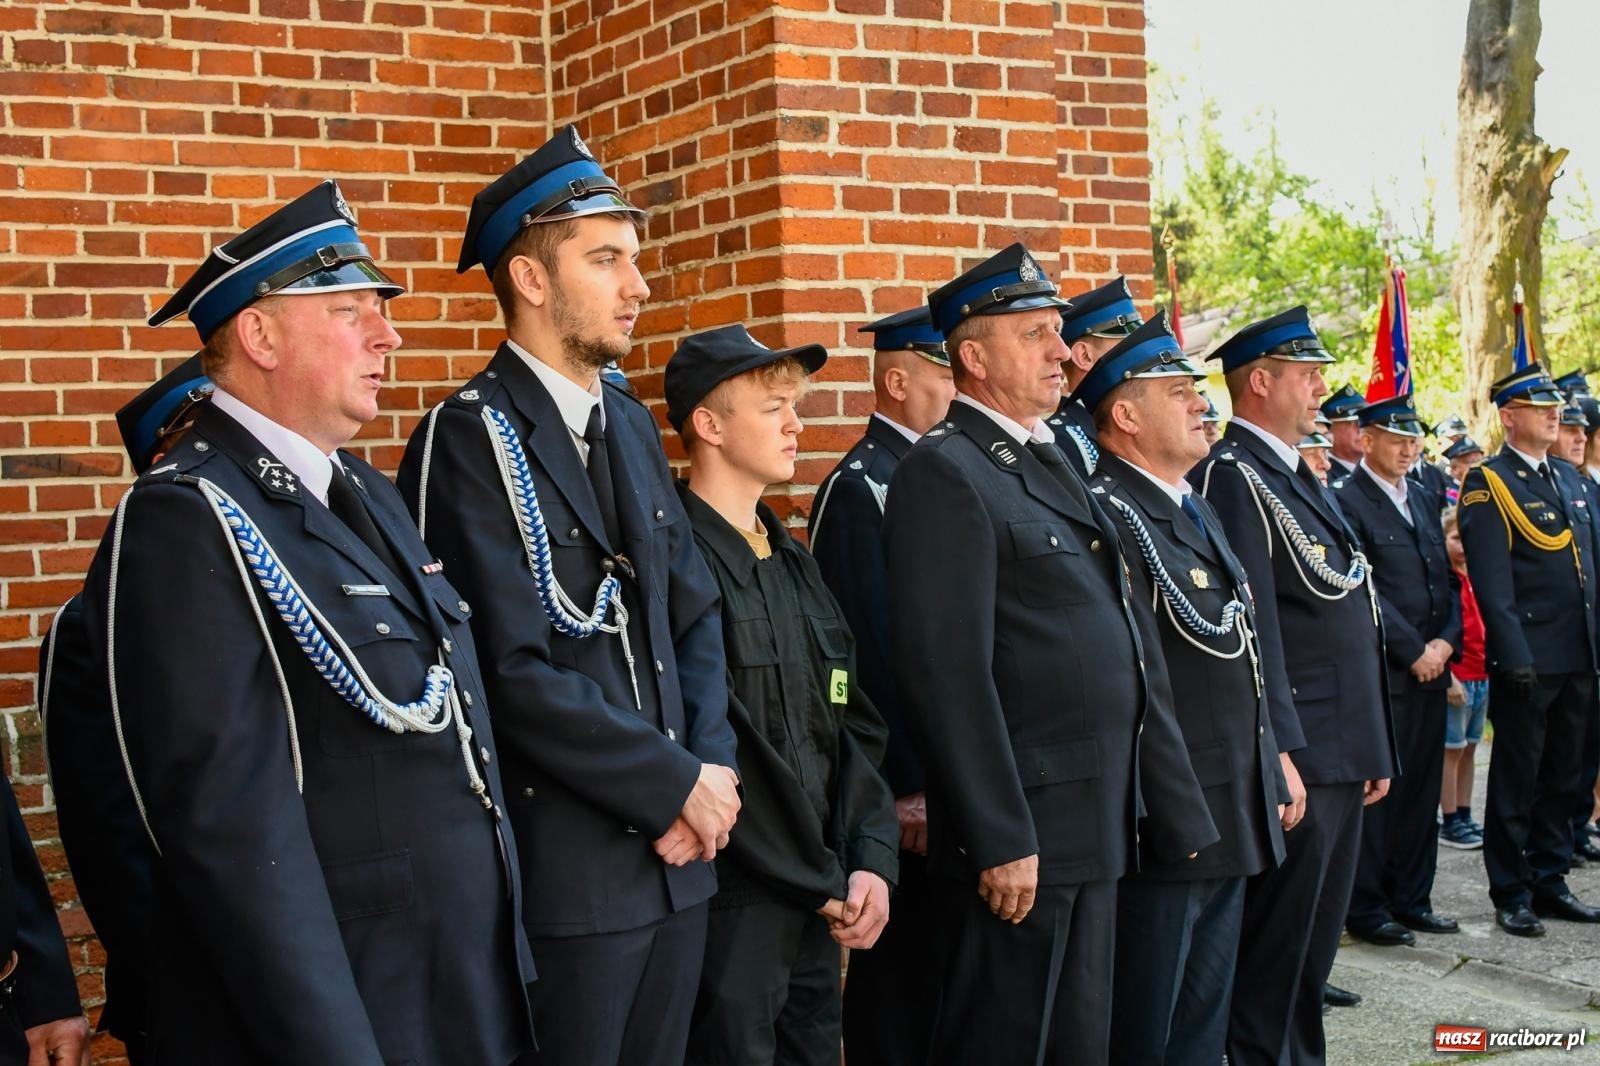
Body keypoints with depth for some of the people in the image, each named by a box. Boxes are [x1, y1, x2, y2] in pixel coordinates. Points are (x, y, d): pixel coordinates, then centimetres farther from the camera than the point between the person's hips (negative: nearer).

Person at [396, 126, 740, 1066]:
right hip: (564, 870, -7)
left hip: (679, 856, 7)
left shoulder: (632, 426, 12)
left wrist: (712, 770, -3)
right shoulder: (468, 439, -12)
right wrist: (678, 785, -13)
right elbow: (516, 670, -19)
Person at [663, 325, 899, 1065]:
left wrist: (871, 860, -3)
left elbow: (853, 723, 11)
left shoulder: (792, 560, 14)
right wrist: (821, 881, -10)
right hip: (730, 901, -7)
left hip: (821, 903, 7)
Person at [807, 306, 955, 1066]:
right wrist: (905, 787, -18)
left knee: (942, 960, 15)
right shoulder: (859, 487, -13)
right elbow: (866, 648, -18)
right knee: (900, 970, 2)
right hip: (908, 778, -8)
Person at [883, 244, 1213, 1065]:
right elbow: (947, 674, -20)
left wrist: (1167, 804, 15)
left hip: (1095, 827, 9)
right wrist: (1002, 840, -21)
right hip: (1022, 831, -9)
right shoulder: (945, 473, -13)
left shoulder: (1049, 462, 16)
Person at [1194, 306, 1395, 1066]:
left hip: (1342, 756, 9)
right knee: (1276, 945, -1)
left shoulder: (1297, 475, 17)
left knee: (1316, 942, 17)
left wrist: (1374, 749, 19)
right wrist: (1278, 753, -23)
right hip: (1295, 757, -9)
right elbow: (1252, 628, -20)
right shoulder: (1232, 475, -13)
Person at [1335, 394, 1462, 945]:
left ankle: (1411, 899, 21)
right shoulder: (1346, 502, -9)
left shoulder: (1422, 500, 17)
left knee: (1421, 789, 11)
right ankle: (1366, 908, 8)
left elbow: (1445, 578, 15)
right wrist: (1413, 651, -13)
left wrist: (1447, 641, -1)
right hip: (1381, 672, -7)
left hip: (1430, 668, 7)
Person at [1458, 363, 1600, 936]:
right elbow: (1492, 584, -15)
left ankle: (1549, 881, 25)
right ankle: (1511, 894, 10)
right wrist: (1516, 658, -20)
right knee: (1516, 780, 2)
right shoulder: (1488, 485, -9)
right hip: (1529, 661, -7)